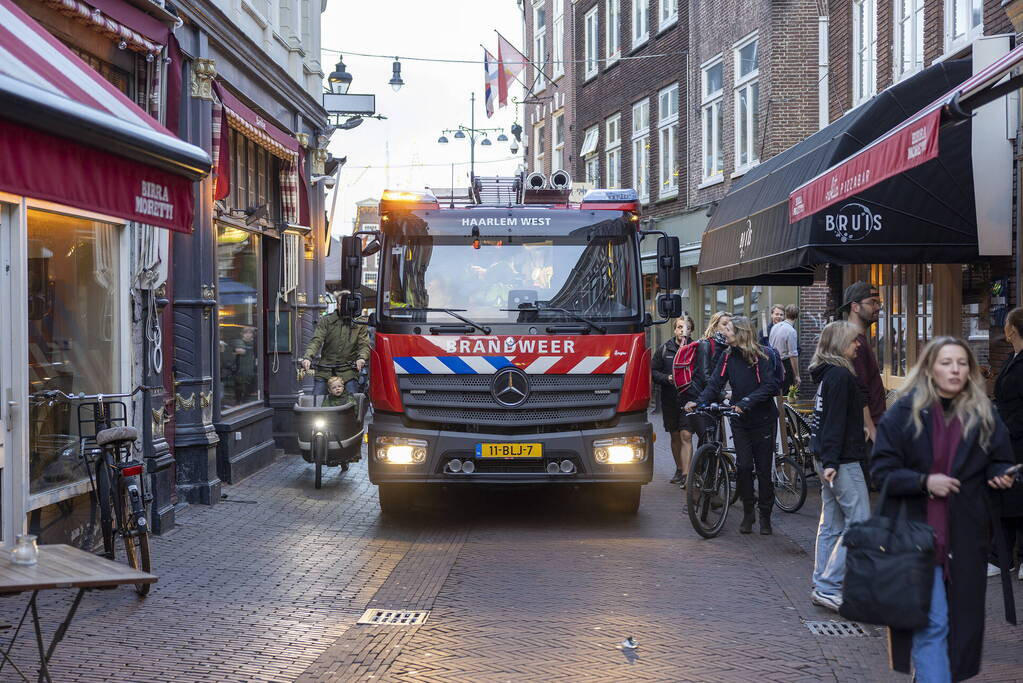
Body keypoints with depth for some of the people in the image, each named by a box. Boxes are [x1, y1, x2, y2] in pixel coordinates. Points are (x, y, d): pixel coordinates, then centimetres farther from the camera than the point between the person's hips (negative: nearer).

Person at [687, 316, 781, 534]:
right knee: (743, 466, -7)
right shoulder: (728, 356, 4)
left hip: (763, 420, -3)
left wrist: (746, 402, -27)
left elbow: (770, 386, -17)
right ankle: (748, 512, 9)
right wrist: (699, 401, -18)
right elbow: (715, 383, -1)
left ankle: (765, 516, 14)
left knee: (764, 469, 1)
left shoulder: (762, 355, -9)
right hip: (740, 420, 3)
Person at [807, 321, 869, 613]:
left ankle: (822, 587, 17)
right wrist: (831, 462, -23)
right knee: (859, 523, -8)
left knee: (831, 524, 13)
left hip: (828, 459, 10)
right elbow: (835, 421, -20)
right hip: (842, 460, -10)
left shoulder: (827, 373, 15)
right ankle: (828, 587, -9)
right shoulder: (840, 375, -15)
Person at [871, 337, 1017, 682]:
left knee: (962, 619, 10)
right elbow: (882, 470, -4)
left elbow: (1000, 461, 13)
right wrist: (923, 481, -18)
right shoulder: (904, 412, -4)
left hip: (965, 536, 4)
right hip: (918, 533, -3)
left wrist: (1001, 475, -10)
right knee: (931, 622, -8)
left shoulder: (984, 415, 4)